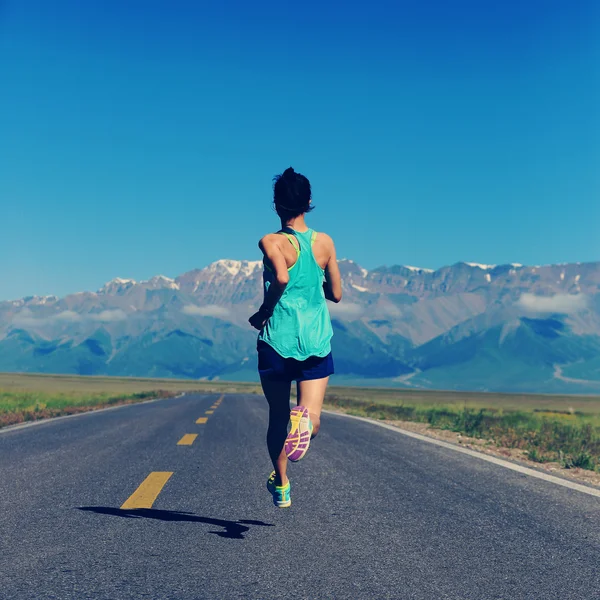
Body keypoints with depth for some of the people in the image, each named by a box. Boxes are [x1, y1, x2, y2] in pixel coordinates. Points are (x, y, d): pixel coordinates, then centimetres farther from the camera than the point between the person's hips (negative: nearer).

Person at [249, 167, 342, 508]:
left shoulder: (272, 242, -6)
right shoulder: (325, 242, 5)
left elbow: (281, 278, -25)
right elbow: (336, 294, 10)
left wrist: (263, 313, -11)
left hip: (277, 341, -1)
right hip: (317, 343, 2)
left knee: (278, 418, 16)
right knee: (311, 418, -3)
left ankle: (281, 486, 25)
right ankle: (304, 419, -39)